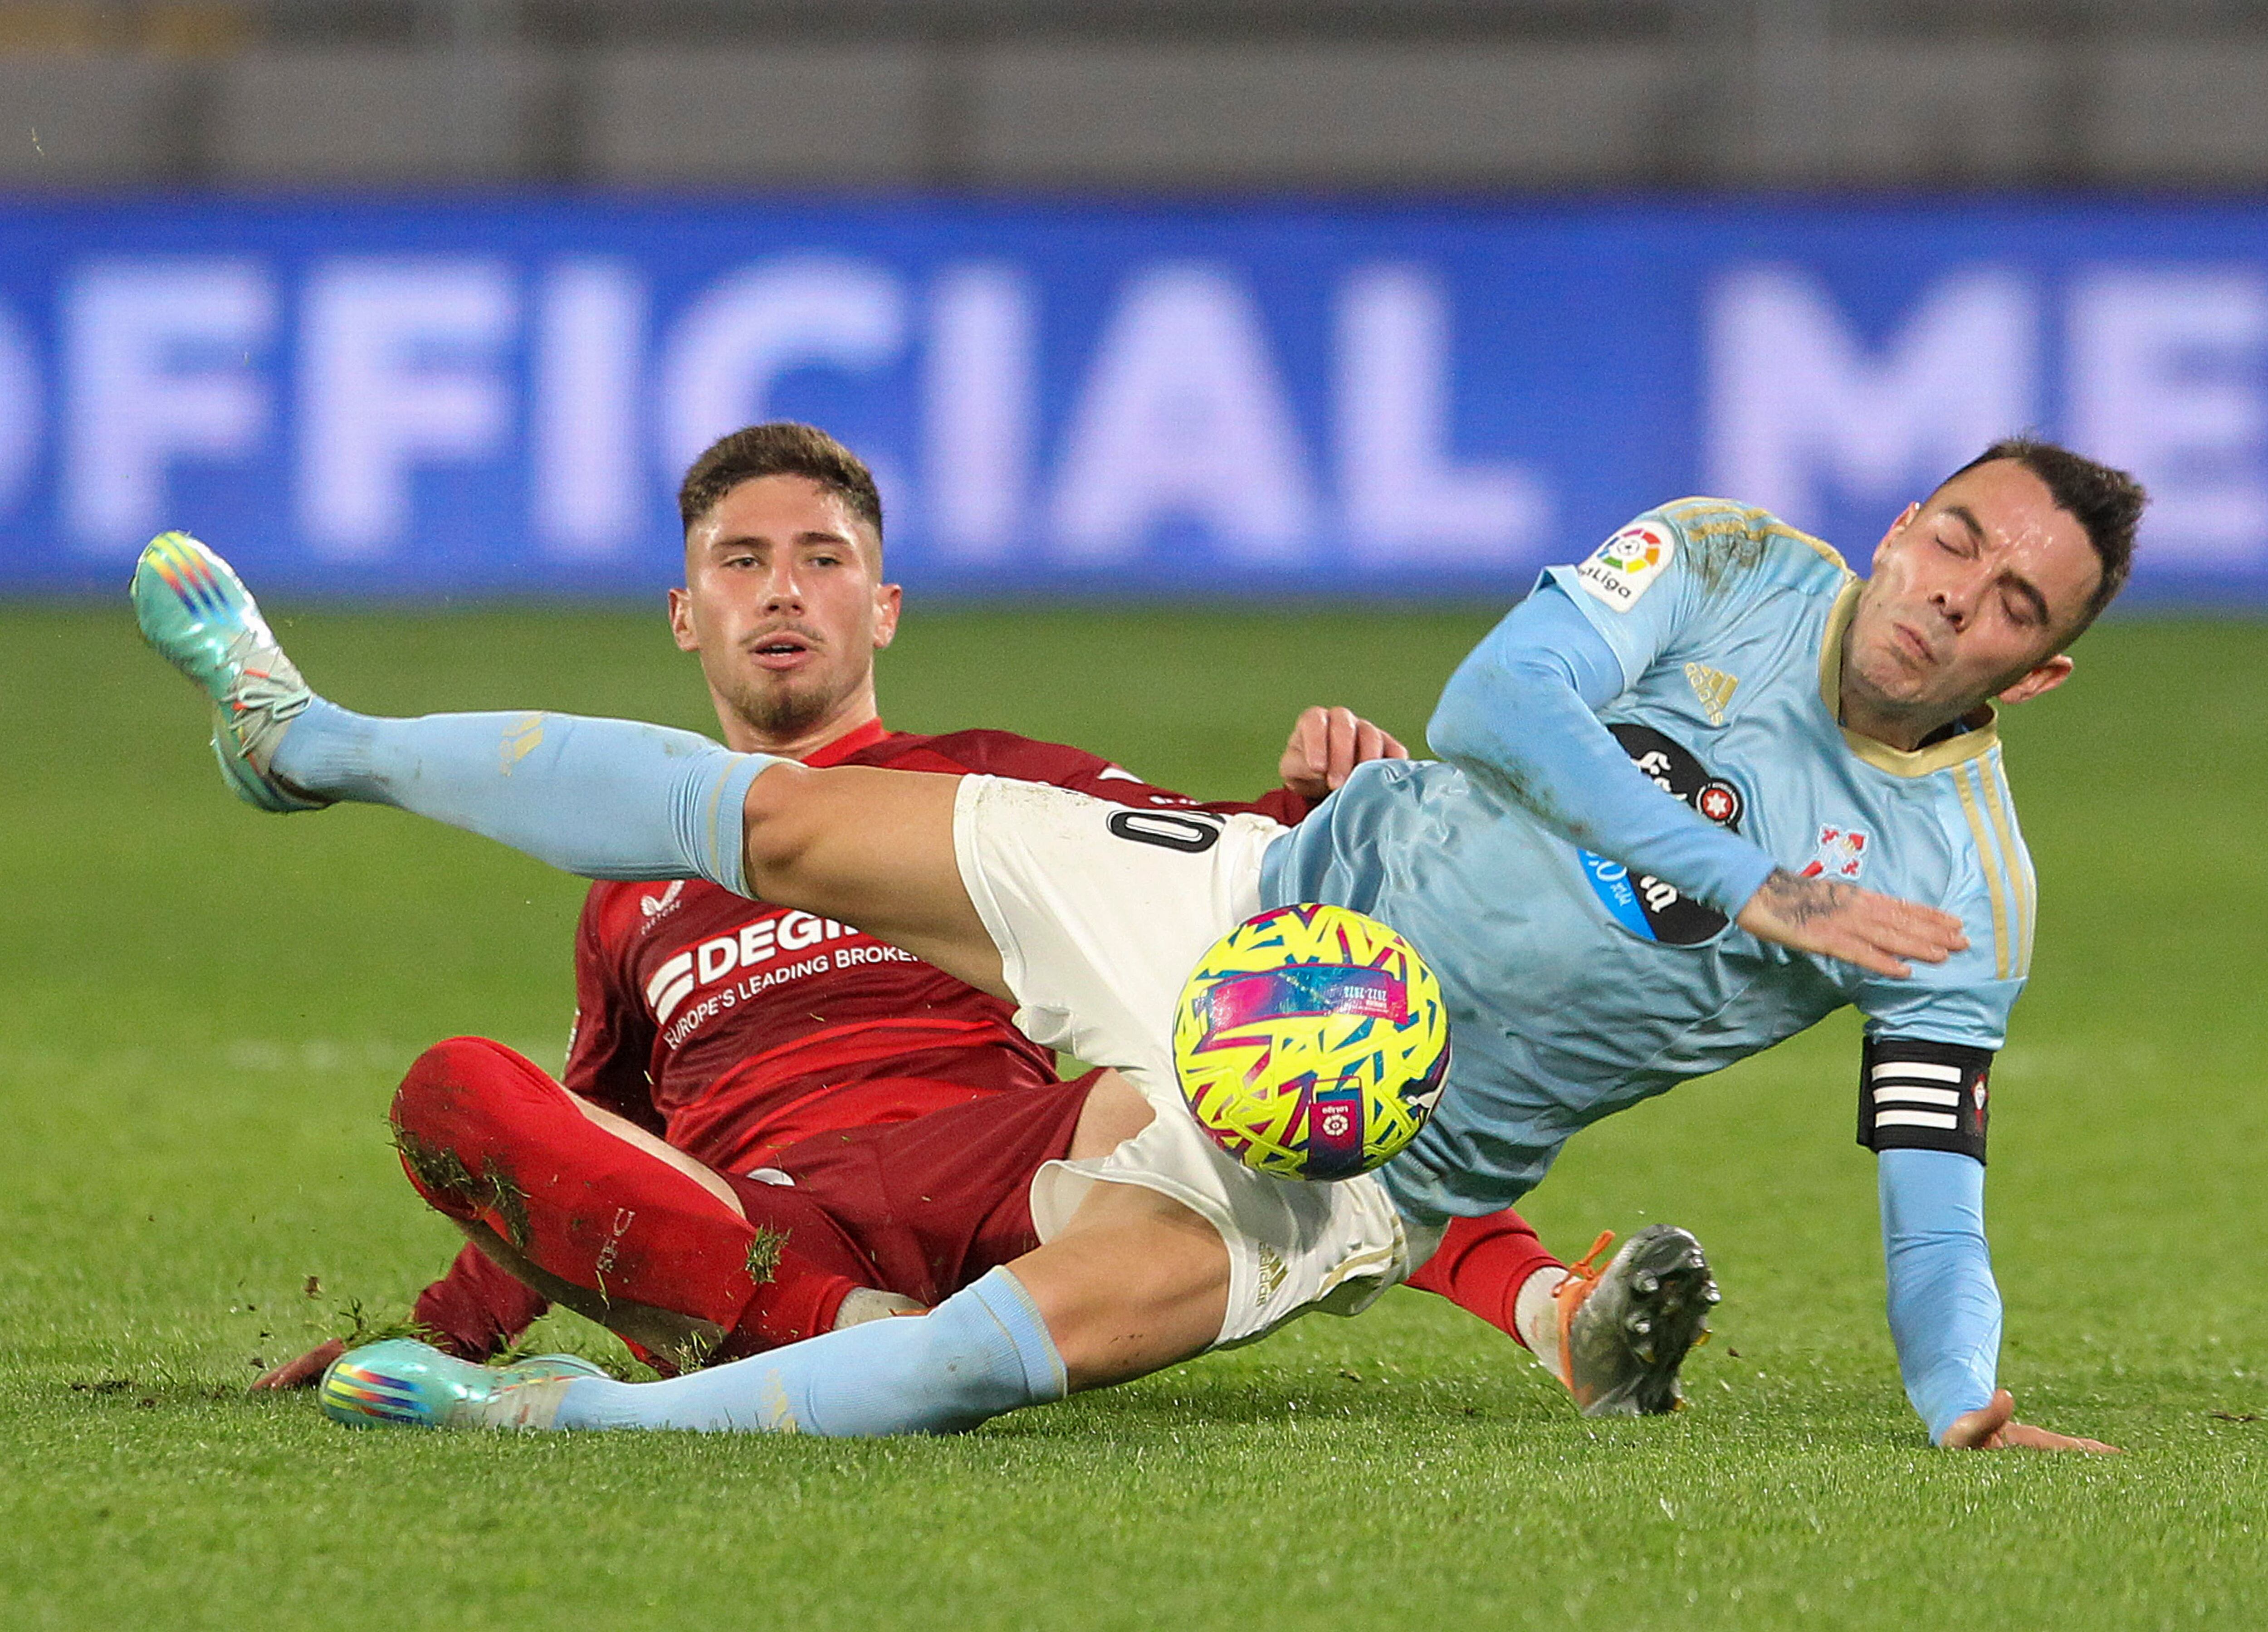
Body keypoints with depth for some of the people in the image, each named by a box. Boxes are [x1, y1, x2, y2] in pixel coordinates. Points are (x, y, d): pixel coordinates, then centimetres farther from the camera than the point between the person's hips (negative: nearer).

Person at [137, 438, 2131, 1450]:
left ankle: (581, 1422, -31)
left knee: (1056, 1326, -30)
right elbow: (1502, 696, -18)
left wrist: (1964, 1401, -24)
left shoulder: (1964, 913, -10)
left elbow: (1936, 1207, -9)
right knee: (786, 822, 2)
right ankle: (315, 741, 20)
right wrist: (1744, 884, -23)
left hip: (1359, 1157, -3)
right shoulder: (1734, 568, -5)